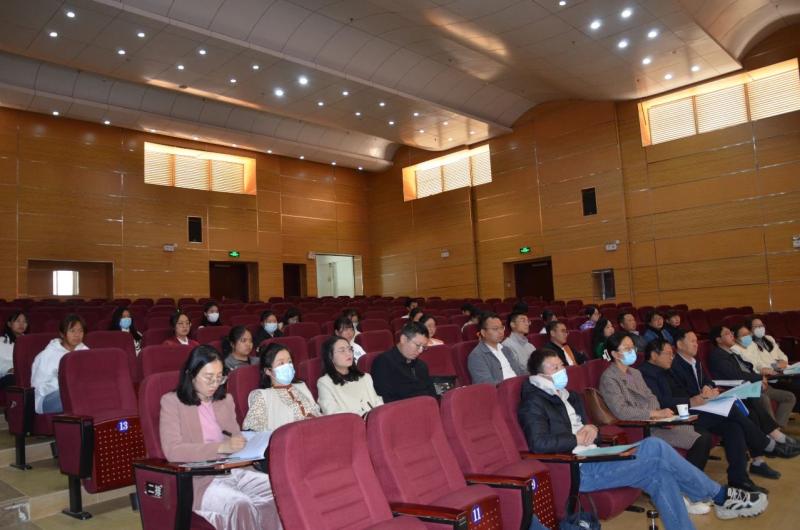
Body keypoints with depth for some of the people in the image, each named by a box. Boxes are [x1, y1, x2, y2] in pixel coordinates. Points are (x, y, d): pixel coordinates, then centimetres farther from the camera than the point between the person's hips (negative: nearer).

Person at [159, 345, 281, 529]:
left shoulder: (226, 400, 17)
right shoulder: (171, 401, 0)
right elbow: (172, 451, -11)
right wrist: (220, 447, -21)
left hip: (234, 470, 5)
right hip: (199, 478, -5)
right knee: (241, 505, -34)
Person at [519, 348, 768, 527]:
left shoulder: (569, 397, 17)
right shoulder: (533, 404, -10)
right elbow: (539, 443, -24)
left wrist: (591, 429, -2)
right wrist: (577, 440, -12)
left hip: (592, 459, 9)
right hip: (576, 470, -9)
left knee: (657, 474, -14)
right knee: (655, 449, -16)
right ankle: (721, 497, 0)